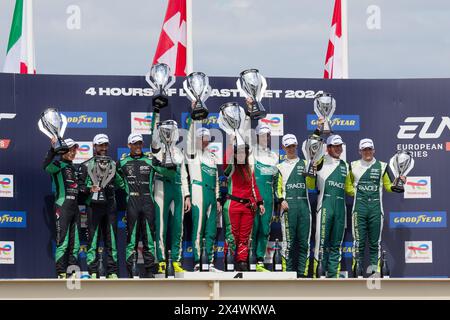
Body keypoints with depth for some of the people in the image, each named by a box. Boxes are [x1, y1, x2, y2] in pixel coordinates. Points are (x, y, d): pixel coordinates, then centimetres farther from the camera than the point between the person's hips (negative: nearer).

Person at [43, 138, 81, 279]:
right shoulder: (59, 165, -4)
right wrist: (53, 149, -38)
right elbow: (46, 166, -28)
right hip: (62, 206, -8)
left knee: (75, 243, 9)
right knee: (63, 242, -10)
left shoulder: (74, 168, 20)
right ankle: (61, 274, -10)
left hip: (74, 207, 8)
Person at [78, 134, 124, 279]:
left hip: (110, 206, 3)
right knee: (93, 239, -4)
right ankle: (93, 272, -1)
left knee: (111, 239, 3)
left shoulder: (113, 164, 15)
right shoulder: (86, 165, 5)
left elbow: (120, 184, 20)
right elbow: (79, 186, 0)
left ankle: (112, 272, 7)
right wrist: (90, 189, -16)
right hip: (93, 206, -3)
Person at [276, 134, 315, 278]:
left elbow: (311, 185, 5)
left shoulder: (304, 164, 14)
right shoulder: (281, 167, 14)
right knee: (289, 241, -4)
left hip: (303, 205, 1)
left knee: (303, 241, -1)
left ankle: (302, 273, 1)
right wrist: (281, 200, -6)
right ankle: (289, 272, -1)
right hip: (288, 206, -1)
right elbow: (278, 187, 11)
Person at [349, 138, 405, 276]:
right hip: (359, 207, 0)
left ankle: (374, 268, 8)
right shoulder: (353, 166, 9)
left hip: (376, 207, 1)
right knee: (359, 241, -2)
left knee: (375, 242, 4)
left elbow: (389, 186, 12)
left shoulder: (382, 166, 9)